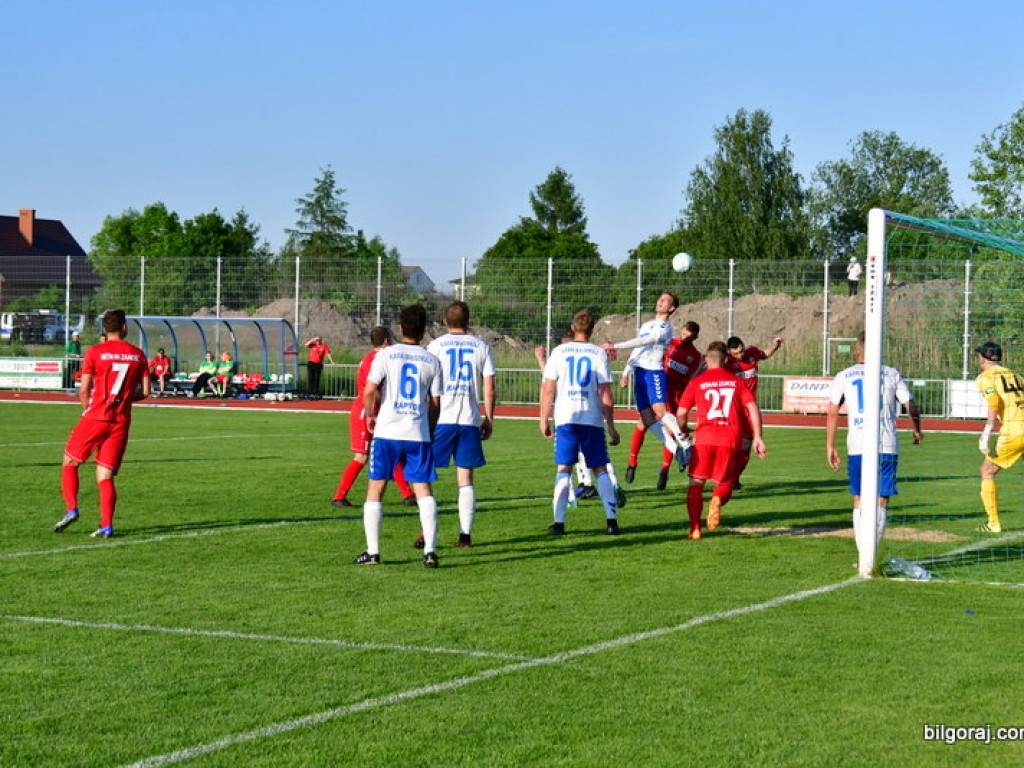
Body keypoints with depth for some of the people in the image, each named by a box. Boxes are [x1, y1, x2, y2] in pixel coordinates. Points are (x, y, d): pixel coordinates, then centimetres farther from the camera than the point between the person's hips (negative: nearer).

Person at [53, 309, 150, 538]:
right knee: (105, 476, 5)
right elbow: (145, 392, 6)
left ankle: (71, 509, -1)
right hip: (121, 422, 3)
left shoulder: (95, 352, -3)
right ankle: (107, 525, -6)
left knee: (70, 463, 13)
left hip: (96, 416, -3)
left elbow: (84, 391, -5)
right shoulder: (138, 355, 6)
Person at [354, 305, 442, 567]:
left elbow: (369, 390, -11)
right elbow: (435, 404, 8)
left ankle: (372, 551, 5)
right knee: (424, 490, 4)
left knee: (375, 489, 7)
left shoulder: (386, 354, -2)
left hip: (387, 431, -2)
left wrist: (370, 415, 7)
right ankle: (430, 550, -6)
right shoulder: (432, 361, 6)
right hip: (418, 434, 2)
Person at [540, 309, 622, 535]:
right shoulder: (599, 353, 2)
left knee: (563, 470, 3)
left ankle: (558, 522, -3)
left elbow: (547, 389, 2)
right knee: (600, 470, 7)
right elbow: (606, 394, -1)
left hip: (565, 419, 0)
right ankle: (611, 521, 1)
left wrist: (544, 420, 10)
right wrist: (611, 427, 6)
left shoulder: (559, 352, 4)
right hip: (593, 419, 0)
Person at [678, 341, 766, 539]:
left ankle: (695, 528, 0)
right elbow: (753, 408, 1)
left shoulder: (696, 382, 9)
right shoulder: (737, 381, 12)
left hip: (704, 438, -1)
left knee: (696, 484, 12)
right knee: (725, 484, 14)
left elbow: (682, 413, 7)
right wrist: (757, 437, 0)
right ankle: (717, 500, -21)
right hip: (731, 440, 1)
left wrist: (684, 431, 26)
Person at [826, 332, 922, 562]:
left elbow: (832, 413, 3)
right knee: (881, 503, 2)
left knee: (860, 502, 10)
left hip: (857, 447, 1)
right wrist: (917, 431, 27)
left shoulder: (843, 377, 7)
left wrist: (830, 446, 9)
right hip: (887, 446, 0)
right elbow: (911, 406, 9)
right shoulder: (892, 374, 6)